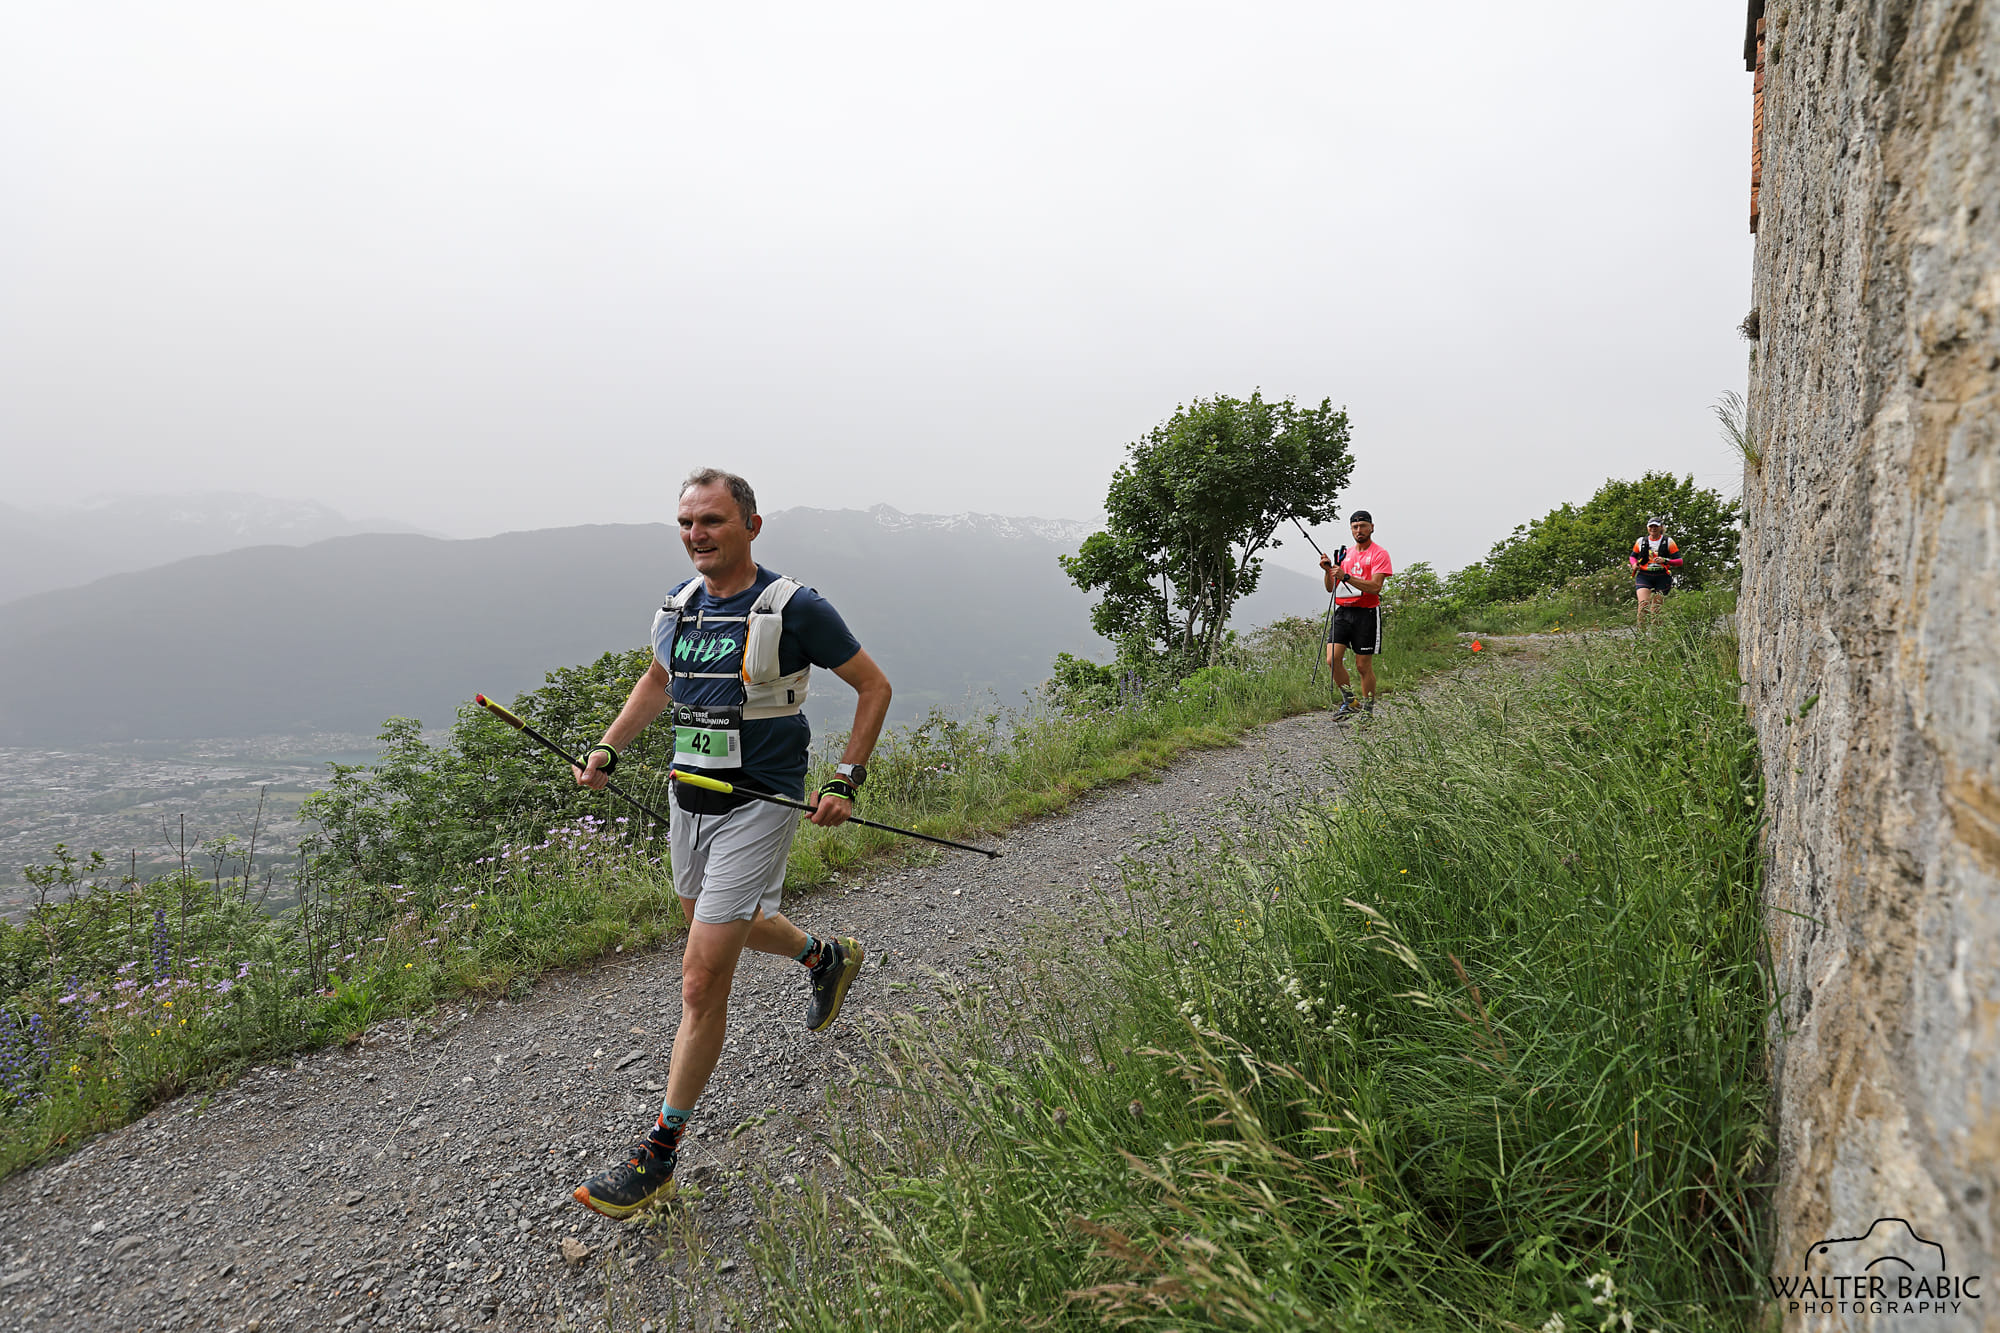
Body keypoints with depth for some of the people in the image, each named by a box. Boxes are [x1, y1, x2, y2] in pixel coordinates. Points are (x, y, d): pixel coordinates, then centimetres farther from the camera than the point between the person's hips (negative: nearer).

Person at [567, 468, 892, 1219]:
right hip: (689, 797, 8)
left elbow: (874, 687, -6)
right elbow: (658, 682, 22)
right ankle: (826, 959, 55)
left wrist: (846, 783, -11)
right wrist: (606, 749, 9)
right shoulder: (678, 605, 4)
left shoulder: (793, 608, -15)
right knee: (719, 924, 27)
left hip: (758, 805, -7)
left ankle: (658, 1156, 8)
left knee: (702, 980, -7)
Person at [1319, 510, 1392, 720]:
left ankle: (1367, 710, 15)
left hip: (1366, 613, -5)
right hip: (1342, 611, 5)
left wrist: (1346, 576, -23)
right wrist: (1328, 571, -2)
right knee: (1332, 659, -8)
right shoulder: (1344, 553, 15)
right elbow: (1331, 588, 17)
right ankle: (1348, 702, 9)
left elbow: (1375, 586, -16)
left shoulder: (1379, 554, -2)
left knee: (1363, 666, 0)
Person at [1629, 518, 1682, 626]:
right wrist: (1634, 564, 2)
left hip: (1662, 577, 0)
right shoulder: (1641, 541, 9)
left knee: (1657, 609, 3)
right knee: (1643, 604, -19)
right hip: (1644, 576, 0)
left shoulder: (1668, 541, 4)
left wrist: (1665, 560, -16)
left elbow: (1679, 561, 2)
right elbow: (1633, 556, 25)